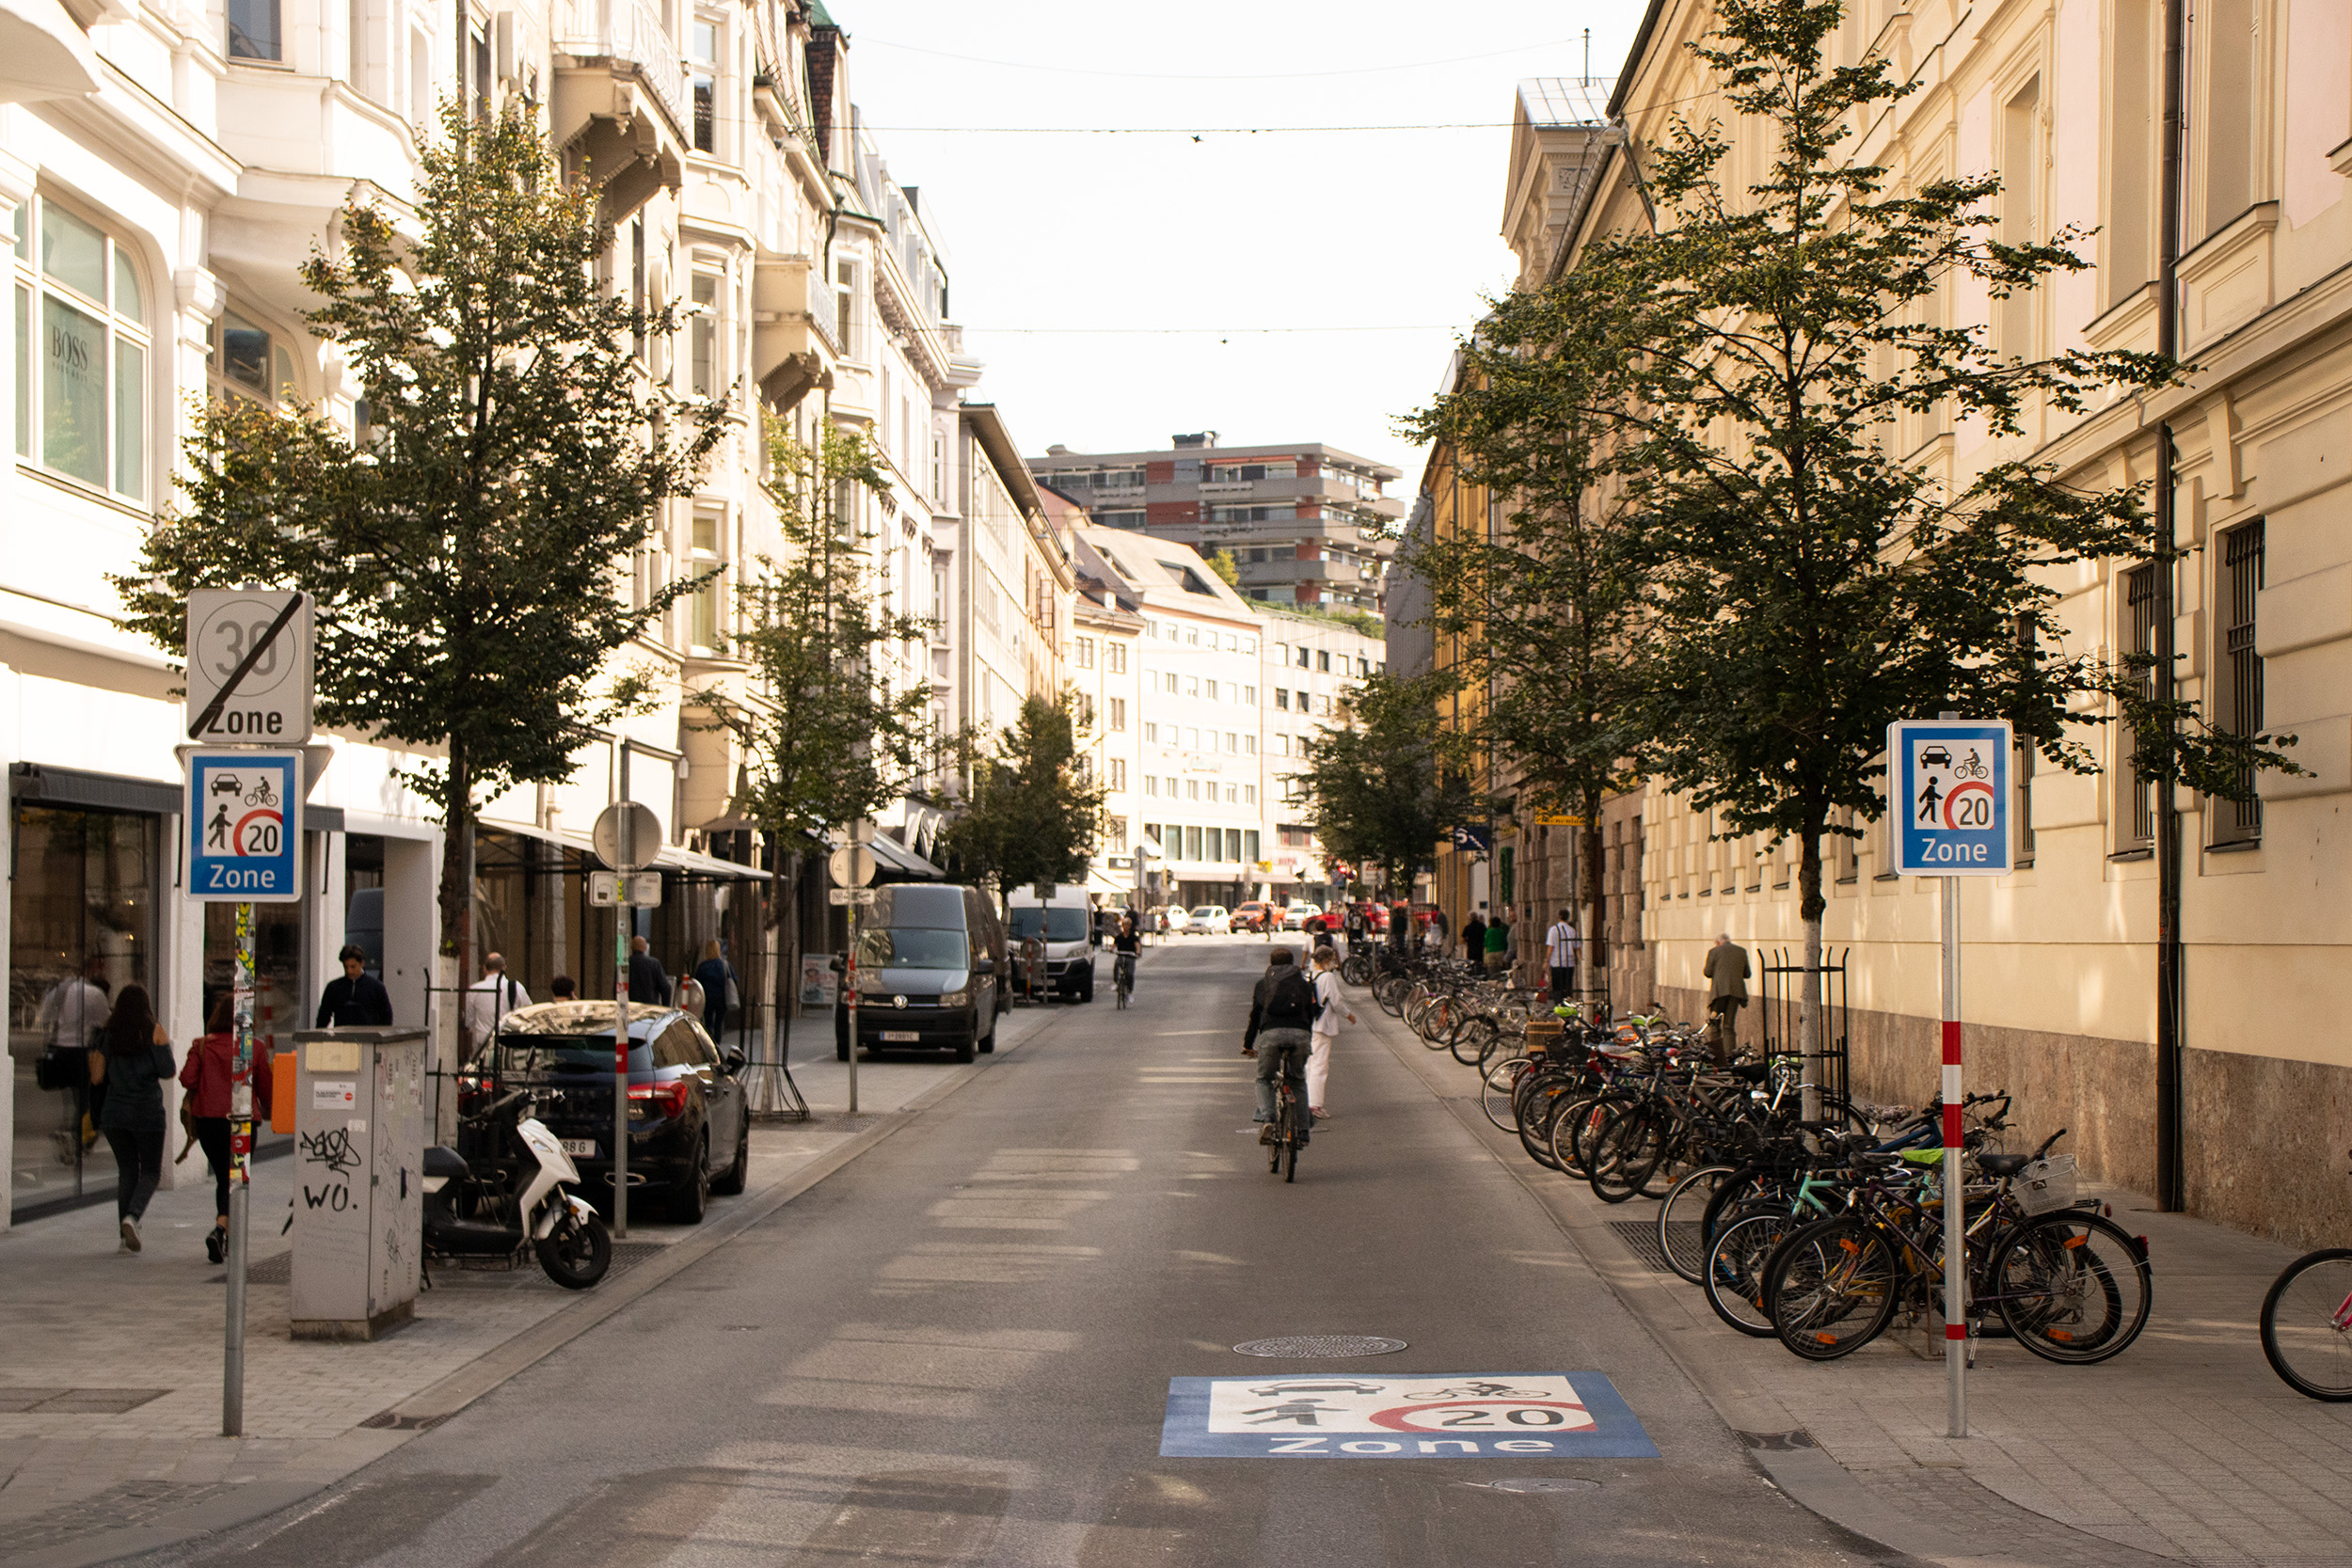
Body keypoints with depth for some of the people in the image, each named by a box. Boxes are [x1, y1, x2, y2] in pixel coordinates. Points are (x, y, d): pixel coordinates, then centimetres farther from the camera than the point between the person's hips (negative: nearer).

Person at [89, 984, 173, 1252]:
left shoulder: (108, 1036, 3)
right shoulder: (153, 1031, -6)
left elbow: (97, 1078, 3)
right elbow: (167, 1071, -9)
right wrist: (164, 1045, 7)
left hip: (114, 1113, 3)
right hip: (147, 1112, -3)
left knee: (127, 1171, 13)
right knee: (151, 1172, 9)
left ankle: (126, 1237, 8)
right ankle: (132, 1216, -17)